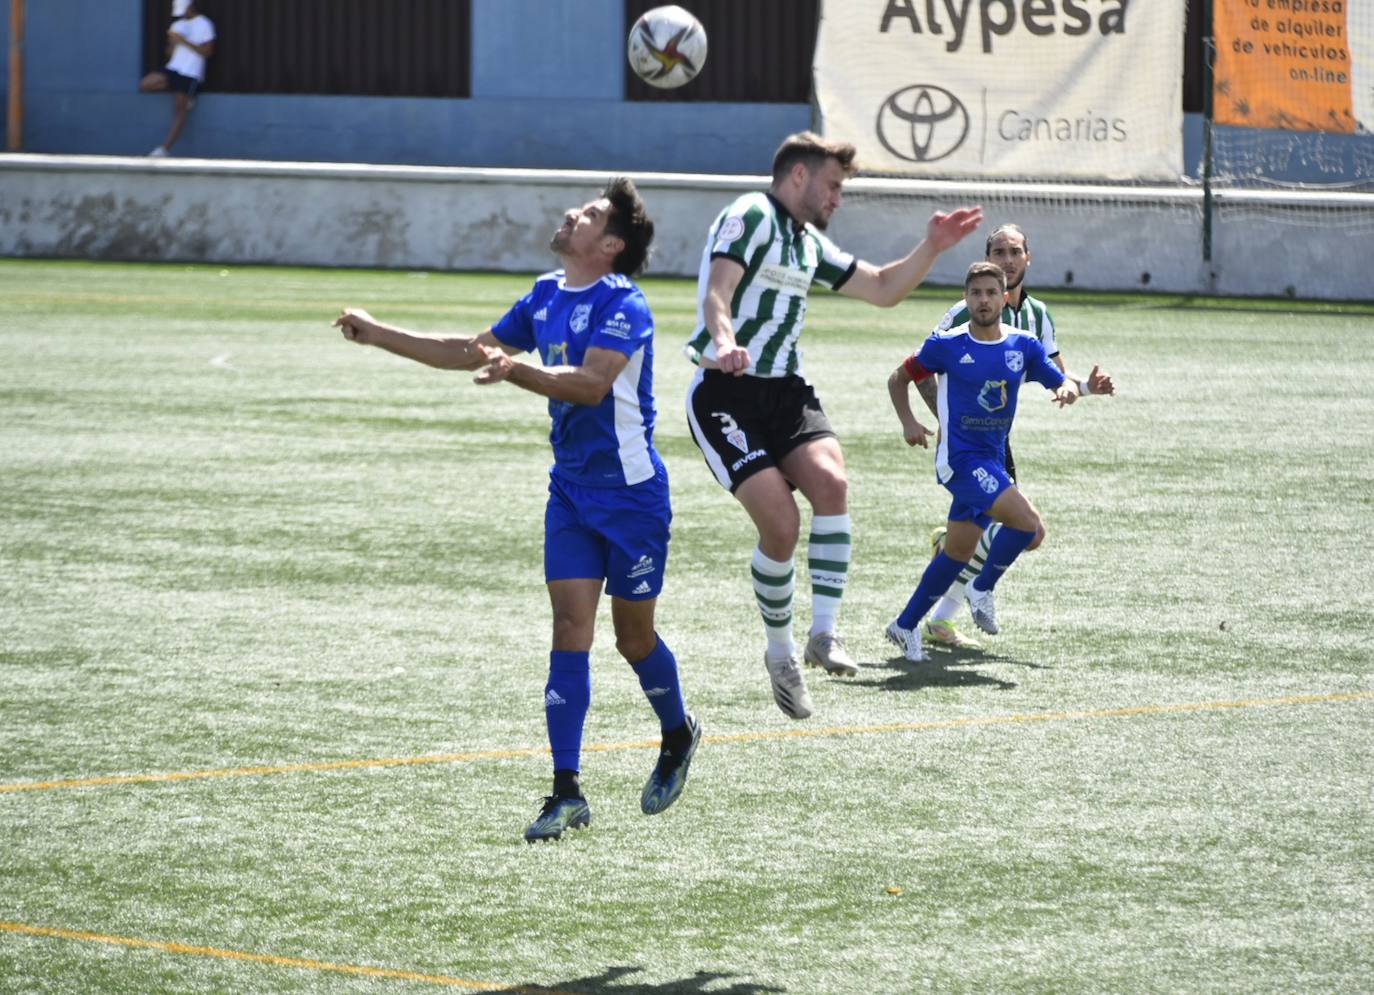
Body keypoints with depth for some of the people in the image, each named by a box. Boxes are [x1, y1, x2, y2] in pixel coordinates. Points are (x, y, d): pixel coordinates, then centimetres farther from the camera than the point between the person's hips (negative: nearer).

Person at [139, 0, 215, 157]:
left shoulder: (203, 25, -3)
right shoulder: (177, 25, 15)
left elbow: (207, 52, -10)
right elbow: (170, 53, 16)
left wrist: (184, 41, -15)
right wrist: (172, 42, -7)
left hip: (190, 74, -6)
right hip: (173, 68, 6)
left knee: (179, 111, -7)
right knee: (145, 85, -12)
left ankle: (164, 149, -6)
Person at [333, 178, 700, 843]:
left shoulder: (622, 305, -16)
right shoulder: (546, 296, 8)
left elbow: (591, 382, -30)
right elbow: (473, 351, 19)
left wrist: (515, 371, -43)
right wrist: (377, 335, 17)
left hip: (632, 494, -6)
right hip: (570, 490, 6)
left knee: (634, 636, 7)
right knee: (570, 626, -6)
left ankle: (678, 736, 38)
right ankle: (567, 793, -9)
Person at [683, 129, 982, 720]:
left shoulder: (810, 243, 19)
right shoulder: (751, 216, -6)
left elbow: (883, 289, 28)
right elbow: (716, 294, -22)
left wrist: (932, 247, 14)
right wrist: (725, 342, -42)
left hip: (785, 391, 7)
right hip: (725, 392, -7)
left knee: (831, 482, -22)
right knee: (780, 522, -18)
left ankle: (824, 633, -19)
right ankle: (780, 651, 4)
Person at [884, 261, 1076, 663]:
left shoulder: (1024, 345, 3)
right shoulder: (946, 344, -6)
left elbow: (1062, 383, 5)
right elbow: (899, 378, 6)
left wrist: (1069, 389, -19)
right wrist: (908, 422, -9)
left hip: (993, 459, 6)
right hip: (960, 459, -6)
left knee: (958, 551, 10)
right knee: (1030, 524, -19)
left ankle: (905, 626, 22)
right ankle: (983, 589, 4)